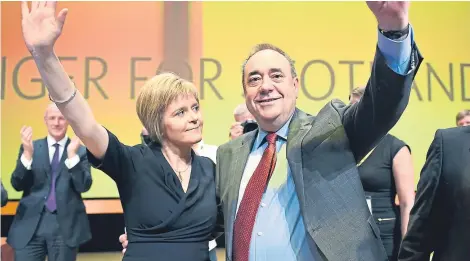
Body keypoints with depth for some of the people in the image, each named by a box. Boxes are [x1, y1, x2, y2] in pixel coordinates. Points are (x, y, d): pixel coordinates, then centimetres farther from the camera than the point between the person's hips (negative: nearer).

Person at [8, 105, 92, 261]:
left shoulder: (81, 151, 2)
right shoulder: (29, 147, 8)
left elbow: (84, 186, -8)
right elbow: (17, 185, 1)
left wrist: (72, 154, -17)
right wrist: (27, 153, -13)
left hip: (65, 226, -1)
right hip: (30, 225, 2)